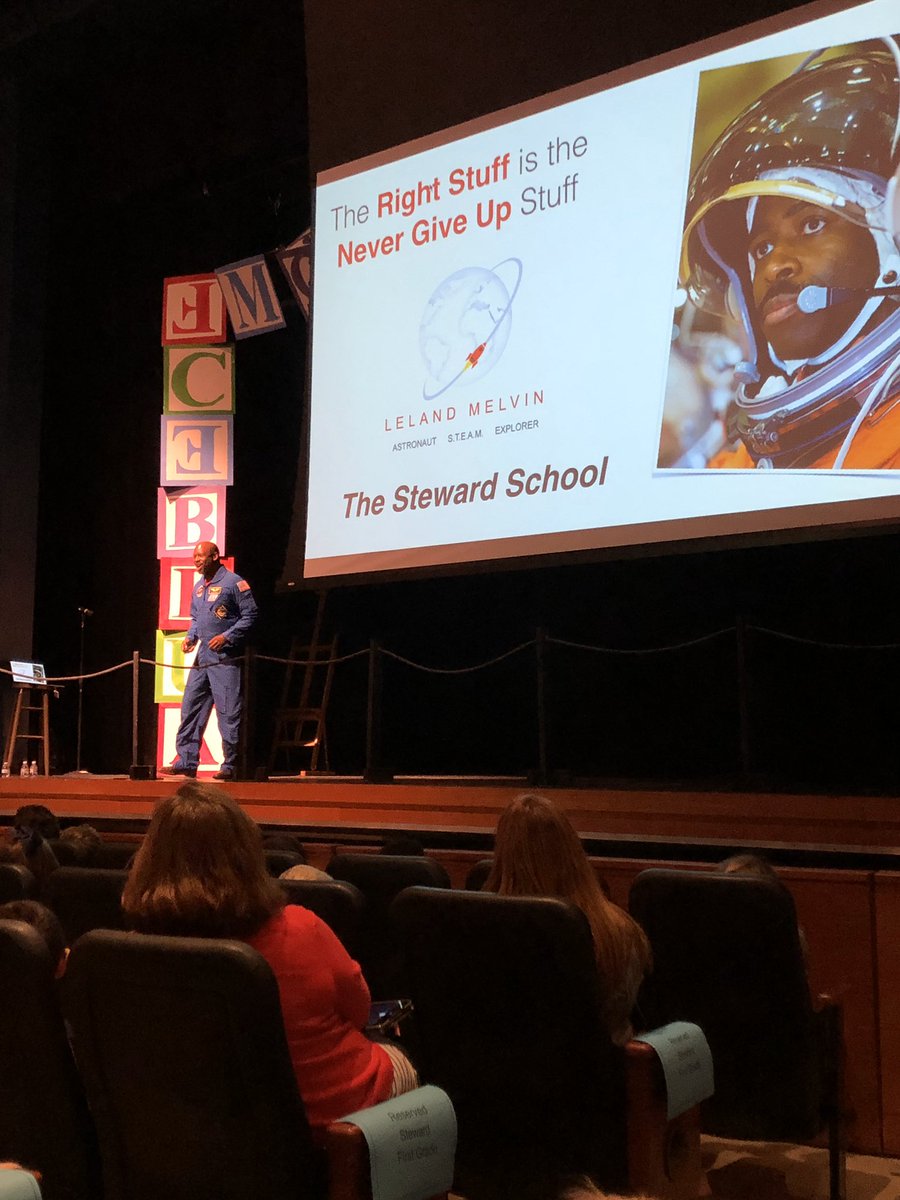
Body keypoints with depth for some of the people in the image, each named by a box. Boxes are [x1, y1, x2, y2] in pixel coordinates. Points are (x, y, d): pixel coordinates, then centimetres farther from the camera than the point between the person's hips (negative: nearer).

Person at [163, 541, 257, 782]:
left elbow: (250, 615, -9)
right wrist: (190, 636, 8)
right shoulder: (198, 587, 17)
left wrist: (227, 637, -17)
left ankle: (230, 766, 1)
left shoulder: (234, 582, -6)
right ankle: (186, 762, 12)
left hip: (225, 658, -8)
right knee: (190, 708, 6)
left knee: (228, 713, -5)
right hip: (202, 657, 8)